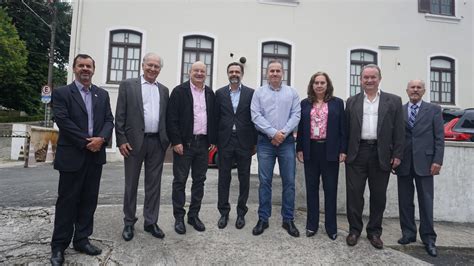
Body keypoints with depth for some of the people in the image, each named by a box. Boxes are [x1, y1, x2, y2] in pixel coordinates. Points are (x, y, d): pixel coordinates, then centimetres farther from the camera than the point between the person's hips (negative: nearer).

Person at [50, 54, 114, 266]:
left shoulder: (102, 94, 12)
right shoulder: (61, 93, 0)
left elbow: (109, 120, 6)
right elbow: (63, 121, -11)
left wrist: (101, 139, -13)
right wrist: (86, 142, -15)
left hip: (95, 156, 4)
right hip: (72, 156, -4)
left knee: (89, 200, 9)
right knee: (67, 201, 3)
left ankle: (81, 240, 22)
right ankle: (59, 246, 15)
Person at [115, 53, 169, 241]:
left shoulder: (164, 90, 13)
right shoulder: (128, 85, 2)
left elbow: (166, 117, 13)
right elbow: (120, 115, -2)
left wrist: (168, 140, 5)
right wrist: (121, 140, -9)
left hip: (157, 142, 3)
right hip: (134, 141, -3)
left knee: (154, 184, 9)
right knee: (131, 184, 8)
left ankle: (150, 222, 21)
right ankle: (129, 223, 22)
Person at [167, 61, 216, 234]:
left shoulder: (210, 93, 11)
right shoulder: (179, 91, -3)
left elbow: (213, 118, 13)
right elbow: (172, 118, -8)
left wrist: (212, 140, 7)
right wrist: (176, 141, -14)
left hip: (203, 143, 5)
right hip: (184, 143, -4)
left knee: (199, 180, 10)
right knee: (180, 181, 3)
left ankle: (194, 215, 23)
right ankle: (179, 217, 15)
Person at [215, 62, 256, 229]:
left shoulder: (251, 93, 3)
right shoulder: (220, 93, 6)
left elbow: (254, 119, 1)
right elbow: (216, 118, 5)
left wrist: (255, 143, -1)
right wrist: (214, 140, 1)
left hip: (244, 142, -1)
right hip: (225, 142, 1)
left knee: (244, 179, 7)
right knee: (223, 178, 7)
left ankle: (241, 212, 21)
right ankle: (224, 212, 20)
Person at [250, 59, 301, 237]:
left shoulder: (292, 93, 10)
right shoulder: (259, 93, 7)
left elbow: (296, 115, 0)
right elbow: (256, 116, -4)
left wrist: (283, 133, -13)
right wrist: (273, 133, -13)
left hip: (287, 141, 1)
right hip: (265, 141, -1)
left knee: (289, 181, 4)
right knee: (264, 181, 3)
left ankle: (288, 220, 16)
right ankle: (263, 219, 14)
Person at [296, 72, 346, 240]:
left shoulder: (337, 103, 4)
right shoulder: (305, 103, 8)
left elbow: (342, 128, 1)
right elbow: (300, 128, 8)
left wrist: (343, 150, -5)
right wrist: (299, 149, 1)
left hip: (330, 150, -1)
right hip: (311, 150, 2)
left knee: (330, 189, 5)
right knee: (311, 188, 8)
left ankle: (331, 226, 18)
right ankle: (312, 224, 20)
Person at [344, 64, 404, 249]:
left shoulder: (393, 101, 6)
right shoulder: (352, 102, 9)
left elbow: (399, 130, 3)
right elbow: (346, 129, 7)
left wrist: (397, 155, -3)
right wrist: (344, 151, 1)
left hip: (381, 154, 0)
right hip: (357, 153, 0)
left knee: (378, 196, 8)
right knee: (354, 193, 3)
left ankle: (374, 232, 23)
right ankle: (354, 229, 18)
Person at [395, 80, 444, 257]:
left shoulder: (434, 110, 6)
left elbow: (439, 137, 1)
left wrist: (437, 160, -7)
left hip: (424, 162, -2)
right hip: (403, 162, 2)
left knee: (426, 201, 2)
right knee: (405, 201, 8)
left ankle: (428, 238, 13)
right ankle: (408, 233, 20)